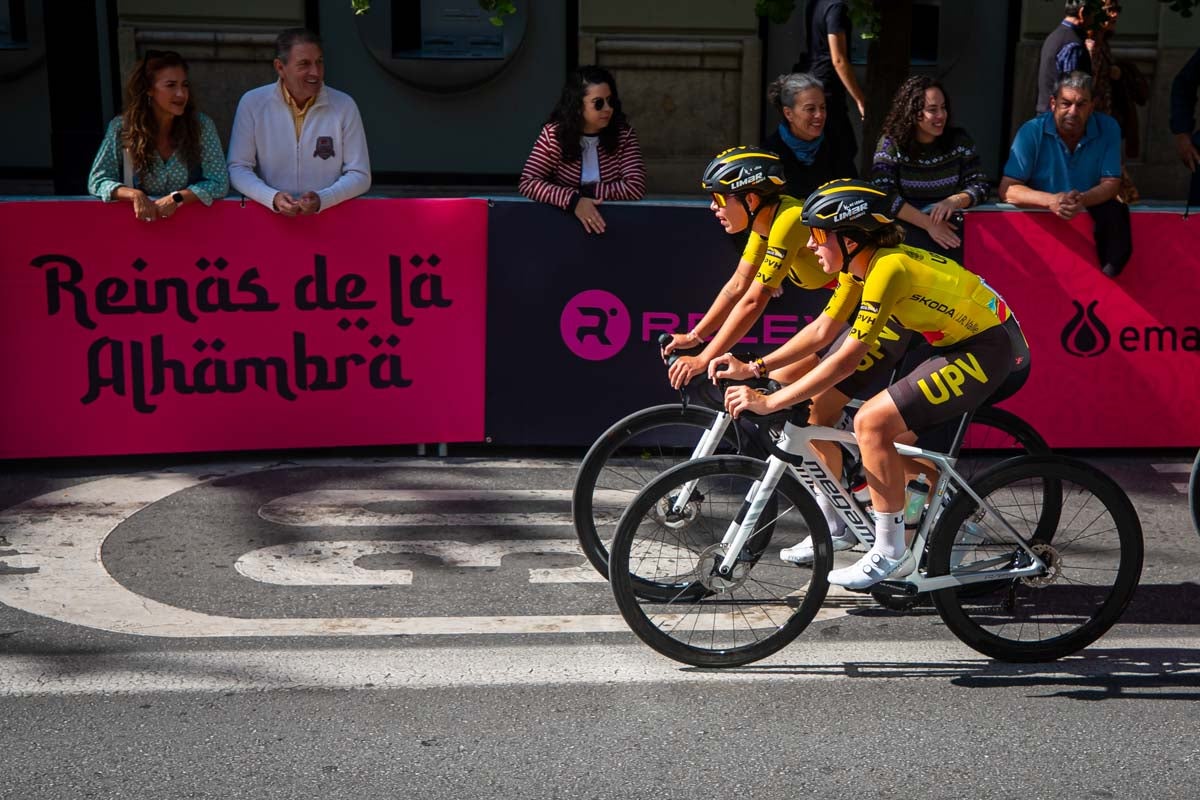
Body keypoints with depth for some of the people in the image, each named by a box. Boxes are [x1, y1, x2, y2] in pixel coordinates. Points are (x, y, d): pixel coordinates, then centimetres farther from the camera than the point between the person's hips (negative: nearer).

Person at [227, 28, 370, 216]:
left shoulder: (344, 106, 1)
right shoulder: (252, 103, 2)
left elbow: (360, 175, 1)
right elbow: (238, 169, 2)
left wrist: (321, 200, -16)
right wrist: (273, 198, -16)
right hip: (269, 216, 1)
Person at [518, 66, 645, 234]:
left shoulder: (623, 133, -4)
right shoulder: (553, 134, -7)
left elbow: (636, 187, -9)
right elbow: (527, 183, -15)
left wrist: (586, 192, -15)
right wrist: (573, 200, -28)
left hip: (613, 217, 0)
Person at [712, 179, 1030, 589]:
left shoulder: (887, 267, -25)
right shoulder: (859, 264, 3)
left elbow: (846, 360, -27)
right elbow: (821, 331, 8)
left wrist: (767, 402, -26)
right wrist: (752, 368, 1)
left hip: (991, 350, -10)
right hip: (963, 344, 10)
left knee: (872, 421, -17)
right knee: (892, 436, 13)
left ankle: (891, 554, -9)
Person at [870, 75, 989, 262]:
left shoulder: (959, 140, 8)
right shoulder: (891, 144, -2)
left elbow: (980, 185, 8)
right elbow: (883, 195, -11)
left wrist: (955, 201, -15)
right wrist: (928, 224, -17)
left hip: (950, 227, 3)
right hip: (909, 227, -3)